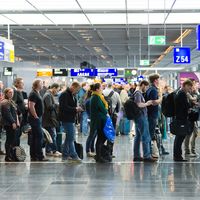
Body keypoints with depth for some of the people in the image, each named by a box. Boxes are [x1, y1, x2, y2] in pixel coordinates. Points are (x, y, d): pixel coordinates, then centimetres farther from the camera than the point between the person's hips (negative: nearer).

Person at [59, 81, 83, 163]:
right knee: (71, 138, -9)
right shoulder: (64, 95, -15)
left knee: (69, 137, 14)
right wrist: (75, 109, -19)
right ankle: (73, 156, -8)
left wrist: (77, 109, 7)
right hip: (66, 119, -10)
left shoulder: (73, 95, 16)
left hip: (71, 119, 10)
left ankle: (65, 155, 21)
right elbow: (64, 107, -24)